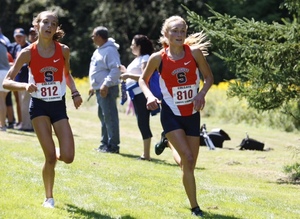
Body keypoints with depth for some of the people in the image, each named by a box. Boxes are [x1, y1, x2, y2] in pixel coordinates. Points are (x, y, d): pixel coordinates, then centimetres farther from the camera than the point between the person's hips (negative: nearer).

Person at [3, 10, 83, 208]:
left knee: (67, 157, -8)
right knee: (50, 157, -10)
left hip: (59, 105, 2)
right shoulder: (28, 53, -10)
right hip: (39, 106, -2)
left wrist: (75, 93, 1)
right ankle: (49, 198, 10)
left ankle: (54, 153, 29)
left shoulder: (63, 50, -3)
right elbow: (6, 82, -12)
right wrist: (25, 86, -31)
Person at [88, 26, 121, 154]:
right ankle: (105, 143, 21)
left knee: (110, 117, -10)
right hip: (100, 89, 11)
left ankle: (113, 145, -9)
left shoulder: (110, 50, -14)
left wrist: (106, 85, -27)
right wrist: (93, 86, 26)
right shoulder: (99, 51, 18)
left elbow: (116, 70, -22)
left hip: (108, 89, -11)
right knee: (103, 116, 14)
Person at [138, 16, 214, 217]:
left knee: (190, 165, 9)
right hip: (171, 114, -3)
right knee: (188, 159, -19)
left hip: (192, 115, 3)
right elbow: (143, 79, 6)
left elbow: (209, 77, 3)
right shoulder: (158, 58, -10)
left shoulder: (194, 52, -8)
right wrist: (149, 96, -14)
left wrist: (201, 94, -16)